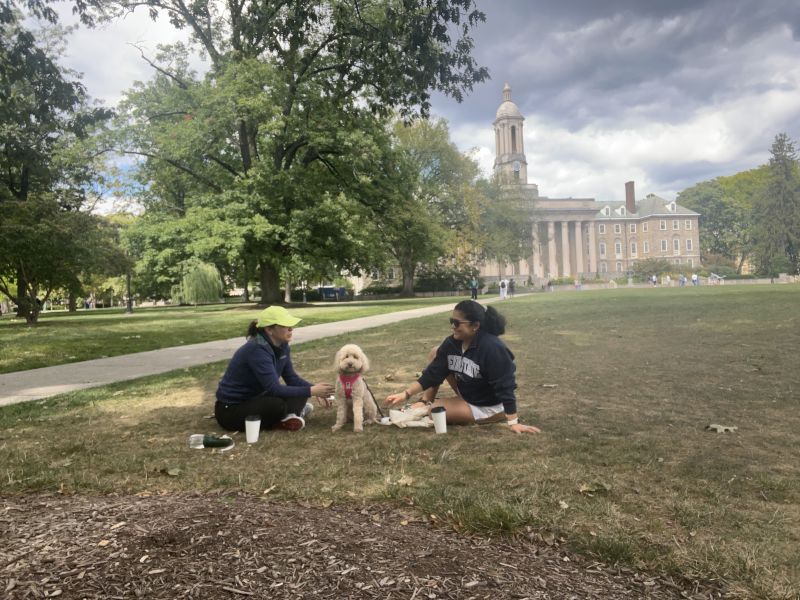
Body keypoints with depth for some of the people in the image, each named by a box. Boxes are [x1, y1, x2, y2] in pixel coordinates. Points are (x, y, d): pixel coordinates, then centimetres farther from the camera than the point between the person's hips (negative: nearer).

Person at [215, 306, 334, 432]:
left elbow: (291, 378, 5)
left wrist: (315, 389, -11)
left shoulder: (281, 346, -3)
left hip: (254, 399, 8)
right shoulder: (257, 349, -28)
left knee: (300, 393, -6)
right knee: (277, 405, -33)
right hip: (231, 409, -8)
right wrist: (311, 391, -29)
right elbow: (274, 389, -31)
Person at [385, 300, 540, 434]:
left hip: (490, 406, -8)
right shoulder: (451, 343, -9)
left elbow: (505, 387, -30)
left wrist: (513, 422, -31)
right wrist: (406, 394, -17)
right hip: (468, 396, 8)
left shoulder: (492, 348, -31)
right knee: (435, 354, -1)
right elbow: (432, 374, -6)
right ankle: (425, 402, 2)